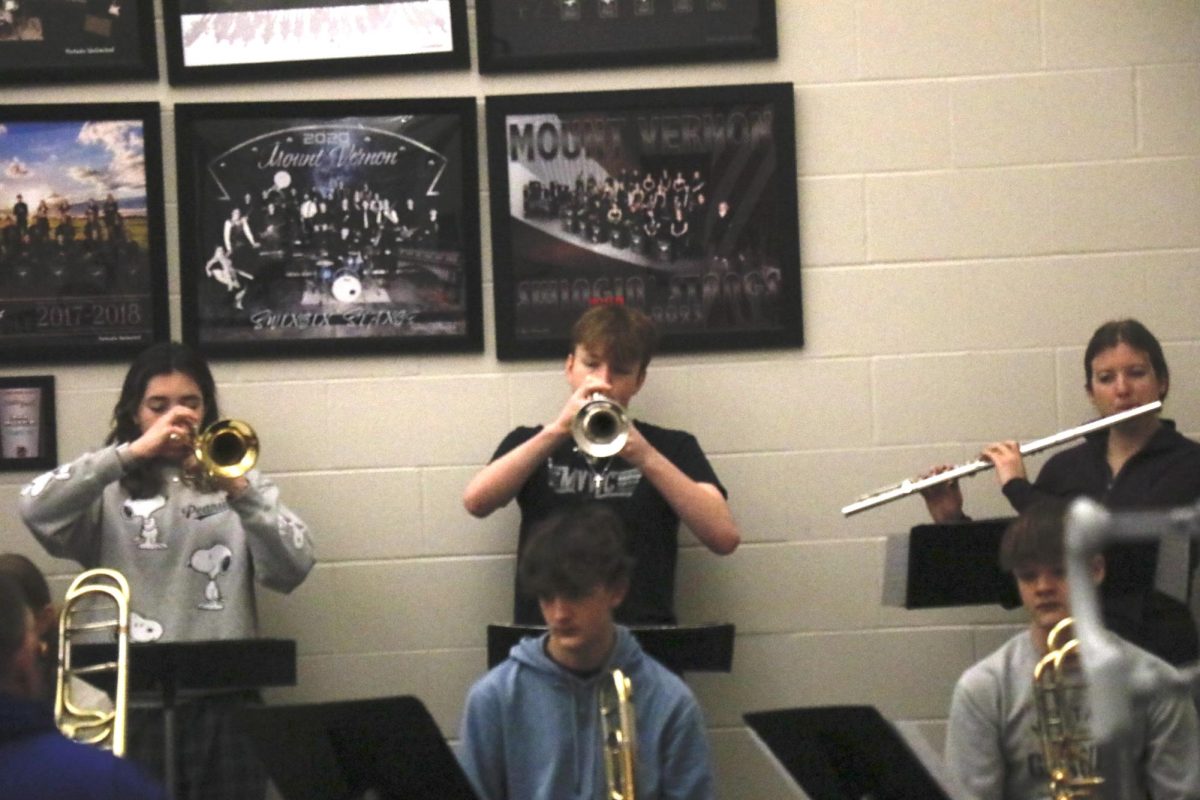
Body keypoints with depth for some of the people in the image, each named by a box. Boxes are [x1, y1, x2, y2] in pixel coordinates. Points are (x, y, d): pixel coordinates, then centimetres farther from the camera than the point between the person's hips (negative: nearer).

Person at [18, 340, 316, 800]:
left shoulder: (238, 482, 15)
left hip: (223, 701, 1)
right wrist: (131, 452, -14)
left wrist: (242, 496, -14)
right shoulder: (109, 492, 9)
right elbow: (34, 510, -10)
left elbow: (291, 571, 2)